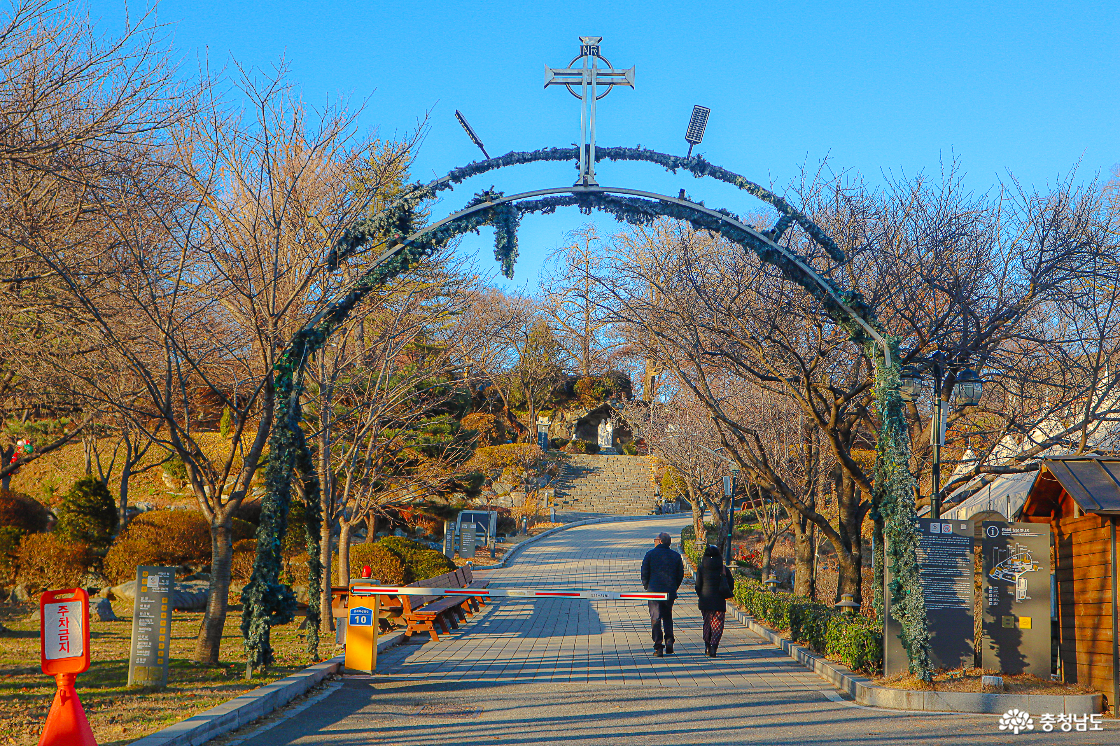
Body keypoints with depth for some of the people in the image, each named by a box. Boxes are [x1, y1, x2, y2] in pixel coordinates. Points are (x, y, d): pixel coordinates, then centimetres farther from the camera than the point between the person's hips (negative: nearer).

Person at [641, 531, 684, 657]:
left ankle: (658, 647, -6)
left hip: (654, 590, -3)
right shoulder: (676, 556, 7)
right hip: (670, 592, 3)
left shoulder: (650, 554, -1)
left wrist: (647, 587, 12)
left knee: (655, 618, 1)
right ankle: (669, 640, 2)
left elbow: (644, 573, -1)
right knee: (667, 616, 20)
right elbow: (680, 575, 8)